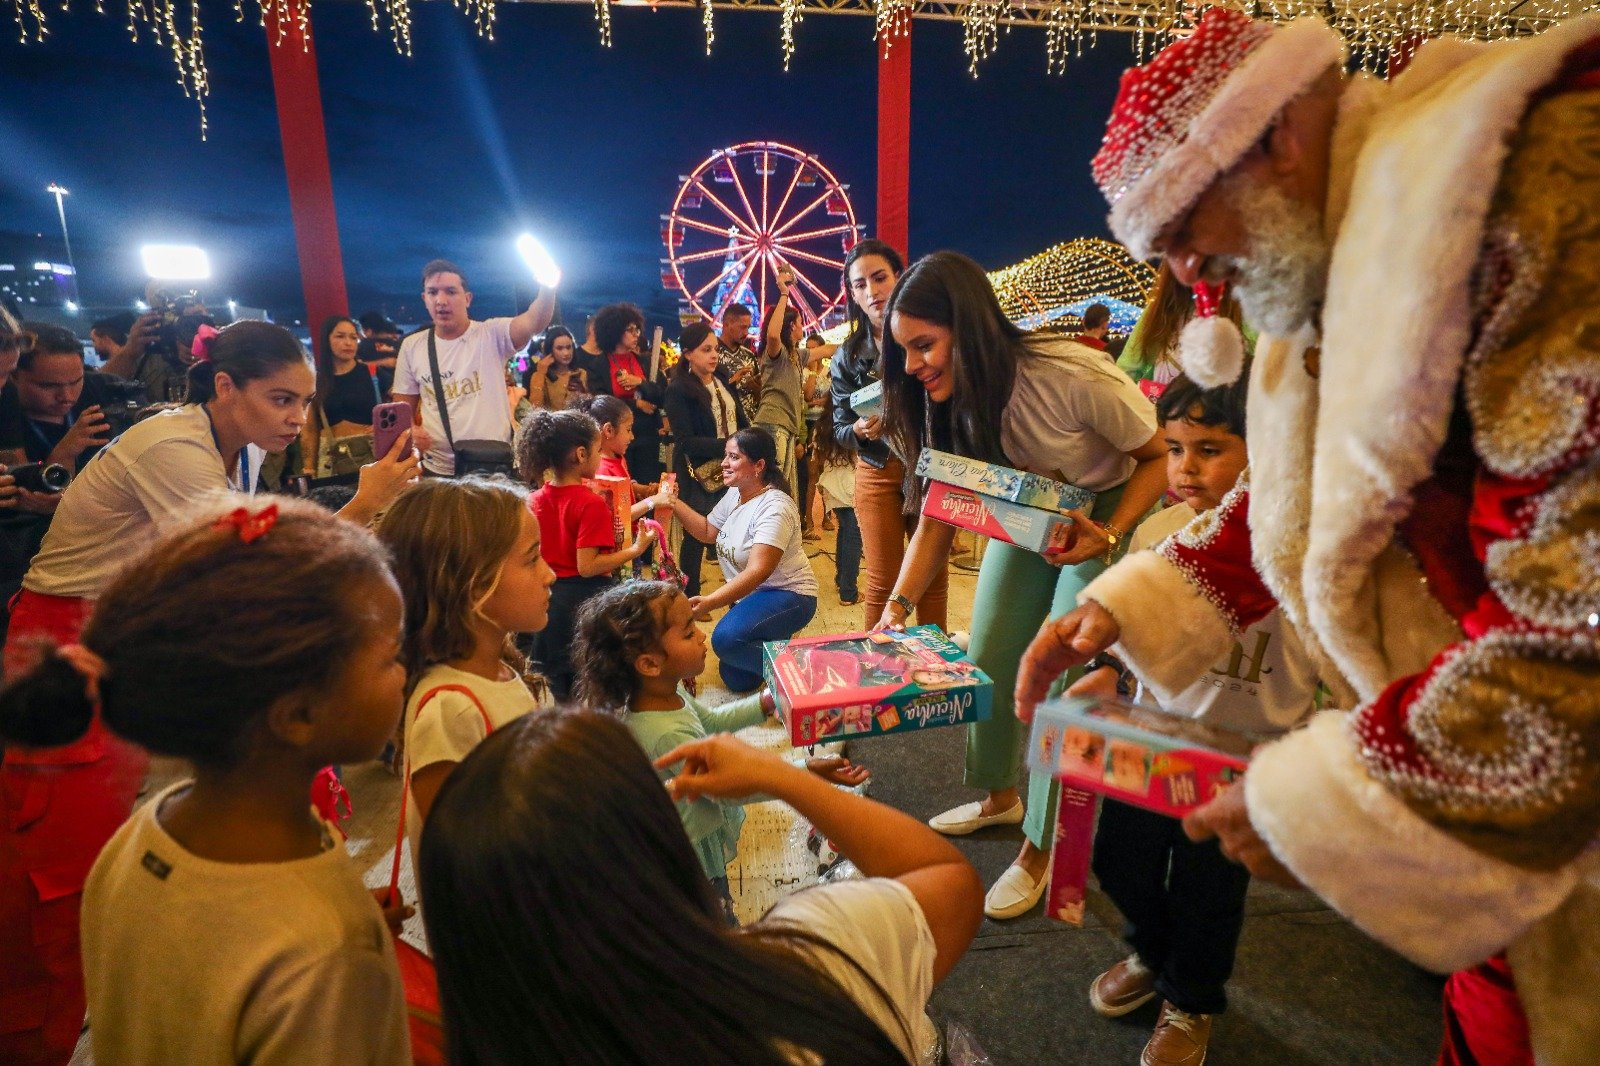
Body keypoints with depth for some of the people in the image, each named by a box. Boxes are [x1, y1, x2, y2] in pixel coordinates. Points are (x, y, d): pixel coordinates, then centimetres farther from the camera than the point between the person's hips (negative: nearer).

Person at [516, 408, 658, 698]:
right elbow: (587, 566, -22)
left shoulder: (535, 500, 2)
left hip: (549, 599, 7)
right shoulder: (591, 503, -18)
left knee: (558, 680, 17)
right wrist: (635, 549, -17)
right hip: (586, 597, -6)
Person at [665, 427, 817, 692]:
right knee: (736, 680, 11)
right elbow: (707, 532, 13)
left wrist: (710, 602, -44)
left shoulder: (775, 508, -25)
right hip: (749, 594, 9)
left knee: (727, 638, -34)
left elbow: (758, 572, -34)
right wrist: (674, 503, 0)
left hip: (787, 594, -9)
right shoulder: (734, 494, 2)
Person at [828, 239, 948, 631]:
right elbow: (839, 426, 6)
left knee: (933, 577, 6)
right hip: (878, 471, 1)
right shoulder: (848, 356, 3)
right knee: (882, 582, 2)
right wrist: (859, 430, -16)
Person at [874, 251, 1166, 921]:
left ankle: (1040, 847, 7)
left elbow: (1161, 457, -18)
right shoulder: (948, 403, -16)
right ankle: (999, 796, 32)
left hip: (1113, 518, -5)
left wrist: (1108, 536, -31)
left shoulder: (1074, 376, -34)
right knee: (988, 660, 6)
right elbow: (937, 519, -12)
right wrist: (899, 603, -25)